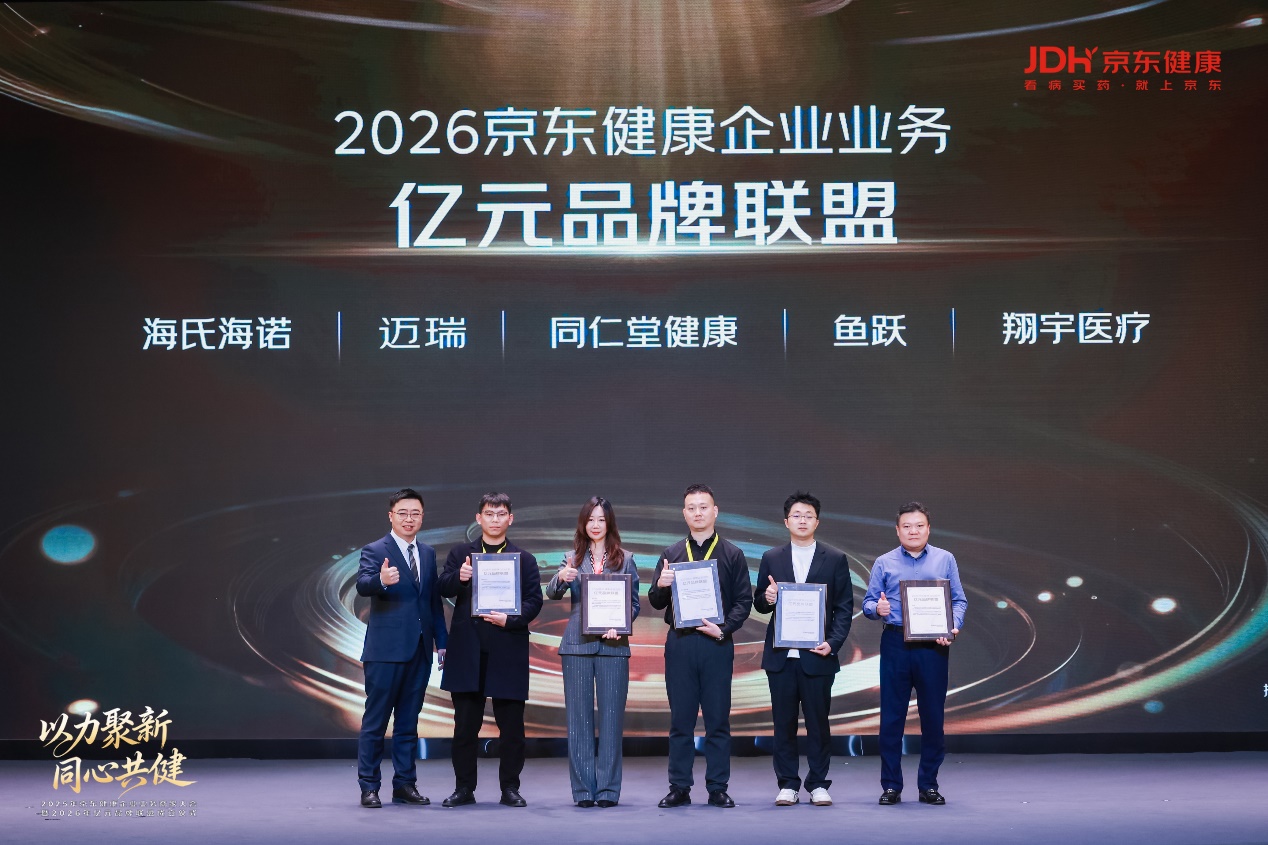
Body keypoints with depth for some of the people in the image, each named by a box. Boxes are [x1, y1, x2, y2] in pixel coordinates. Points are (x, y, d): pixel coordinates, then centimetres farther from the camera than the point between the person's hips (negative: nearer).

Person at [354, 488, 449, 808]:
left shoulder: (428, 554, 14)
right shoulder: (375, 551, -5)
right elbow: (362, 584, -23)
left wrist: (441, 641, 12)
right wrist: (381, 580, -44)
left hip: (419, 650, 6)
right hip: (385, 649, -6)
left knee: (408, 721, 11)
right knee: (375, 721, 0)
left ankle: (404, 785, 17)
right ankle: (369, 787, 5)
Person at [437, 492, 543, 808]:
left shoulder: (524, 559, 9)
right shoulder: (461, 553, 12)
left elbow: (534, 601, 2)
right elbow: (443, 589, 1)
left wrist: (510, 619, -15)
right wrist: (458, 578, -21)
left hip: (508, 651, -1)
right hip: (468, 650, 1)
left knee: (511, 725, 1)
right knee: (465, 724, 5)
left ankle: (510, 787, 12)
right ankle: (464, 788, 13)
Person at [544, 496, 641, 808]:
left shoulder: (625, 559, 7)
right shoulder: (573, 559, 9)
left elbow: (635, 603, 5)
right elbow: (552, 594, -3)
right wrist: (561, 578, -25)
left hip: (613, 645, -1)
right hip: (577, 645, 1)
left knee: (611, 716, 0)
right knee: (579, 717, 2)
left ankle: (608, 789, 6)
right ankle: (583, 789, 7)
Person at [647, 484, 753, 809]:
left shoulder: (732, 555, 6)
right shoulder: (671, 554, 12)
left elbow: (744, 601, 2)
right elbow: (656, 602, 10)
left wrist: (724, 628, -13)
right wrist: (660, 586, -13)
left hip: (716, 644, -2)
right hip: (679, 644, 2)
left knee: (718, 718, 2)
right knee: (680, 718, 5)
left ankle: (717, 788, 8)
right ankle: (679, 788, 10)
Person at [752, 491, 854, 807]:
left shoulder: (835, 559, 6)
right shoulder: (771, 559, 10)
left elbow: (844, 607, 3)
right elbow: (759, 604, 12)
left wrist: (833, 643, -10)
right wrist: (767, 598, -12)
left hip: (818, 654, -1)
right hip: (781, 655, 2)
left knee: (818, 721, 2)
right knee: (783, 722, 4)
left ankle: (818, 784, 11)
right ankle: (787, 784, 11)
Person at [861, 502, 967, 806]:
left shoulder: (945, 560, 10)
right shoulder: (884, 563, 9)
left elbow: (959, 601, 7)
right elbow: (868, 603, 6)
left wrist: (953, 627, -11)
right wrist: (877, 608, -17)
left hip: (933, 646, 0)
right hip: (895, 644, 0)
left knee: (933, 715, 2)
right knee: (892, 715, 0)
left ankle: (928, 785, 13)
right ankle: (891, 786, 8)